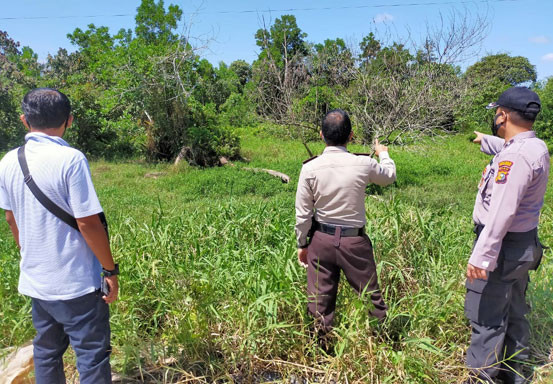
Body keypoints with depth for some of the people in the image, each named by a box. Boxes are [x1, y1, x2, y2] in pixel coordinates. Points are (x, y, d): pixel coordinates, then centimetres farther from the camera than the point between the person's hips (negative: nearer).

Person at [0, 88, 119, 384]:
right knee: (92, 358, 7)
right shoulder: (70, 159, -19)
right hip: (77, 283, -6)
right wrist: (111, 270, -9)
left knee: (45, 353, 21)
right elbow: (88, 222, -19)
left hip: (35, 281, 7)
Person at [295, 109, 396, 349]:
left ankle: (321, 349, 27)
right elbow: (390, 177, 13)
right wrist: (383, 154, 33)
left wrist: (302, 244, 8)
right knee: (371, 295, 16)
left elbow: (303, 213, -6)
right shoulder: (363, 164, -11)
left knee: (320, 300, 13)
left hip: (321, 240, 1)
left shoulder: (310, 168, -11)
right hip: (355, 241, -1)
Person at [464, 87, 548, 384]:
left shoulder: (516, 156, -26)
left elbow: (502, 212, -31)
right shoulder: (536, 147, 6)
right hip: (524, 243, 10)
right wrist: (485, 140, 50)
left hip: (503, 245, -10)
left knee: (486, 317, 0)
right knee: (514, 311, 22)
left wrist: (481, 256, -29)